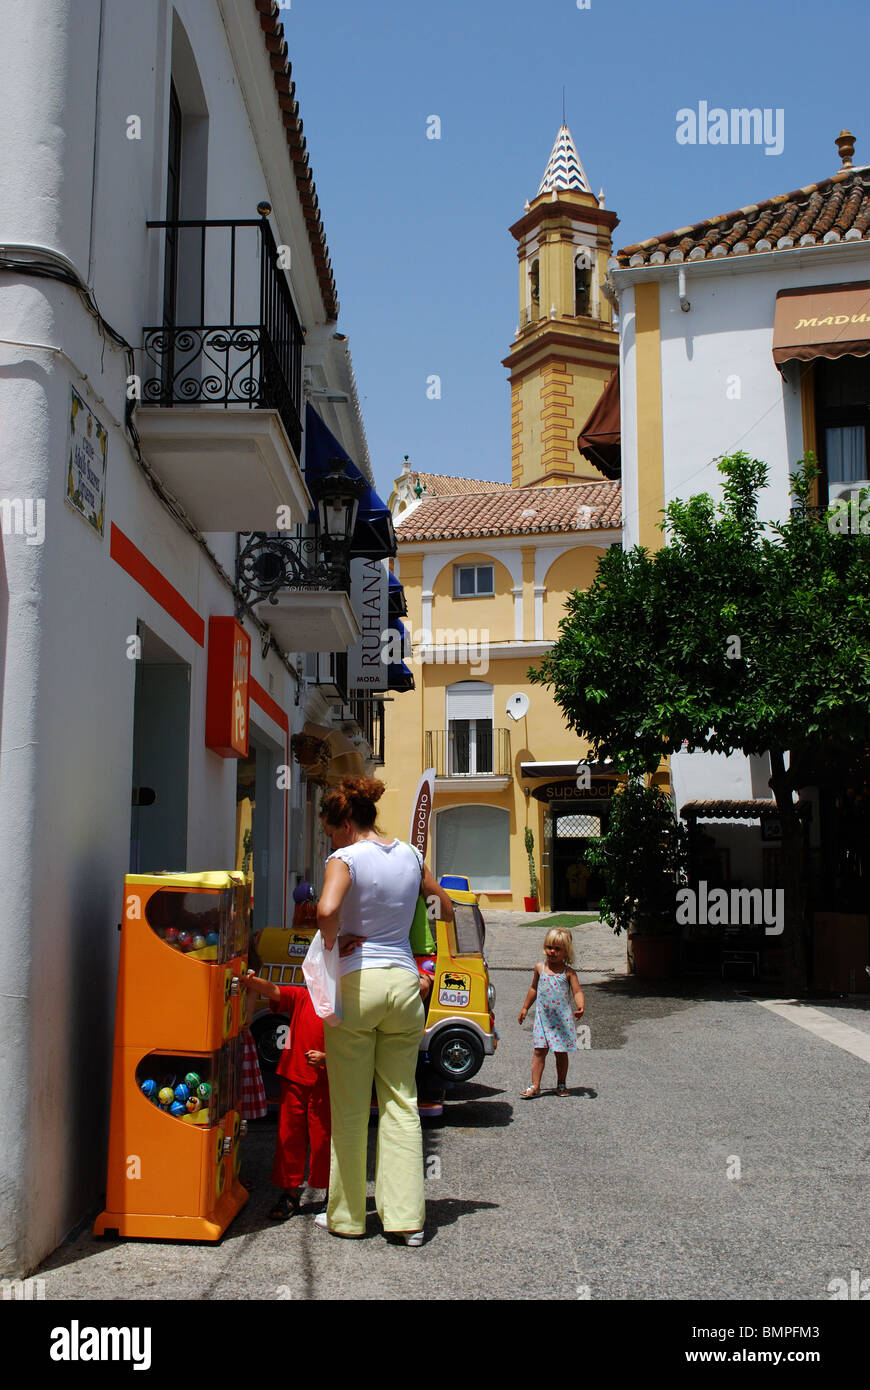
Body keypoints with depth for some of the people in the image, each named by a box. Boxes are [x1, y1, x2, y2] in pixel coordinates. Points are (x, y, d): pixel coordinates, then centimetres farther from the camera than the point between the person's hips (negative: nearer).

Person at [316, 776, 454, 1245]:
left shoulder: (346, 859, -9)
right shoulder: (410, 856, 9)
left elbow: (327, 910, -28)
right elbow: (446, 910, 21)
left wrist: (331, 943, -10)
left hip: (357, 982, -5)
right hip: (405, 981, 5)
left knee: (350, 1105, 7)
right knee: (401, 1101, 10)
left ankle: (347, 1215, 17)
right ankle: (407, 1218, 10)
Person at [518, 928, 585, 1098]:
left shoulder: (568, 972, -4)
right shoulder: (540, 968, 5)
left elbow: (577, 992, -10)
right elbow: (533, 988, 18)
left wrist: (580, 1007, -29)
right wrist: (525, 1008, 22)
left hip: (562, 1019, -2)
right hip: (543, 1018, 2)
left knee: (561, 1052, 7)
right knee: (539, 1051, -2)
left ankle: (561, 1084, 22)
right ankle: (535, 1086, 0)